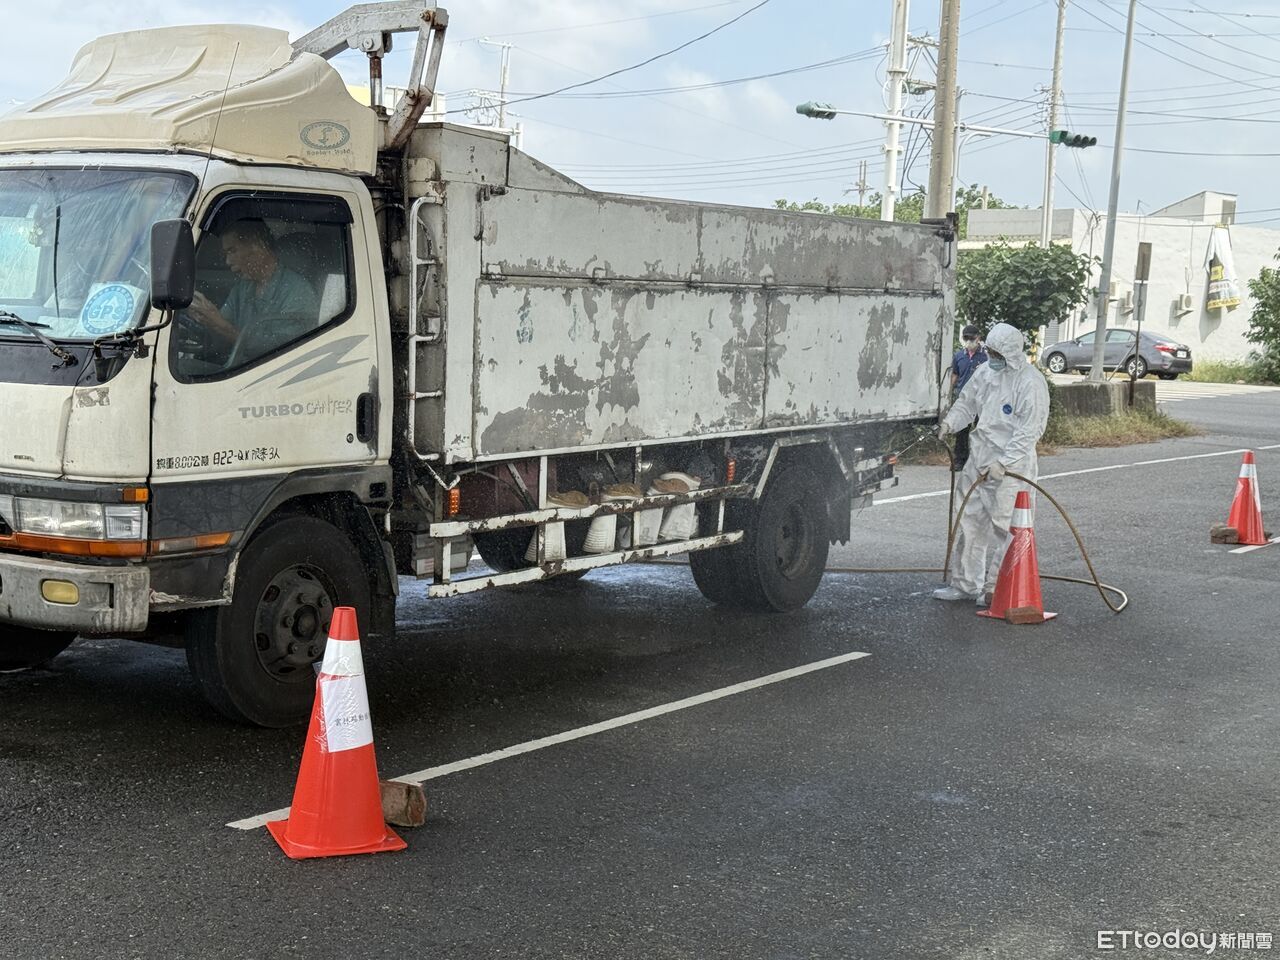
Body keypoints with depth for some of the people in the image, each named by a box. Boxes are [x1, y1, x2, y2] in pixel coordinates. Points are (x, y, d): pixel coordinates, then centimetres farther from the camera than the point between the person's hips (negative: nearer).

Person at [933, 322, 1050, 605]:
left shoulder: (1031, 382, -14)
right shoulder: (985, 372, 7)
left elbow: (1028, 431, -18)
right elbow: (966, 403, 20)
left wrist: (1003, 463, -23)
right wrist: (949, 423, 0)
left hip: (1010, 467, -7)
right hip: (979, 460, 7)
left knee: (1002, 528, -2)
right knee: (970, 522, 12)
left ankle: (994, 590, 8)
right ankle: (965, 584, 23)